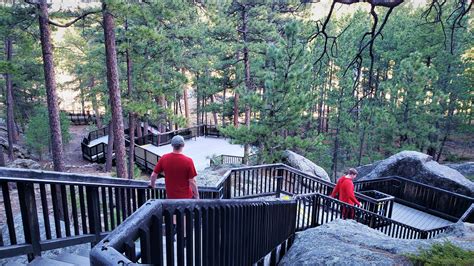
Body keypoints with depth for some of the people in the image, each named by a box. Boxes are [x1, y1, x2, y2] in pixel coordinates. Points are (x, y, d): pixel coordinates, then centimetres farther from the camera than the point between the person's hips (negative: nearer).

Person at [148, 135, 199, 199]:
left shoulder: (164, 158, -11)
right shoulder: (188, 161, -20)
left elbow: (153, 175, -1)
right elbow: (192, 181, -16)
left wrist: (152, 184, 20)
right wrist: (197, 196, -3)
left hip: (170, 196, 3)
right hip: (186, 197, -3)